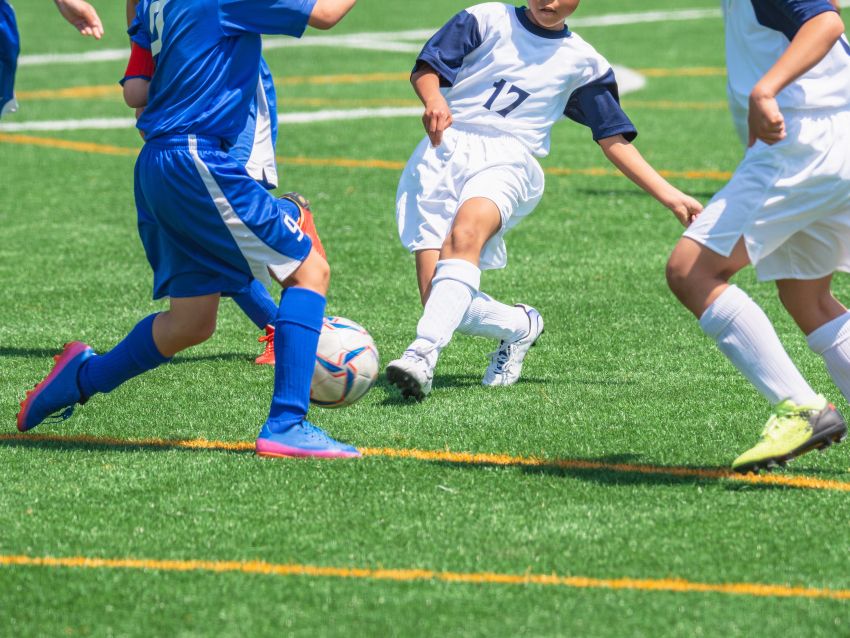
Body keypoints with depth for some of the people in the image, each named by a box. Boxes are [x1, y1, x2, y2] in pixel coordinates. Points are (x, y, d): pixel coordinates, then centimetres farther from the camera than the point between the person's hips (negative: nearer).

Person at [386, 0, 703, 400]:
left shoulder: (584, 62, 16)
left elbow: (614, 141, 20)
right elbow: (426, 68, 7)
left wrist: (670, 197, 14)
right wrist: (434, 101, -16)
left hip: (508, 161, -1)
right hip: (445, 149, 1)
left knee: (466, 231, -37)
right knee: (442, 304, -14)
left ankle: (423, 354, -48)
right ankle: (519, 326, 18)